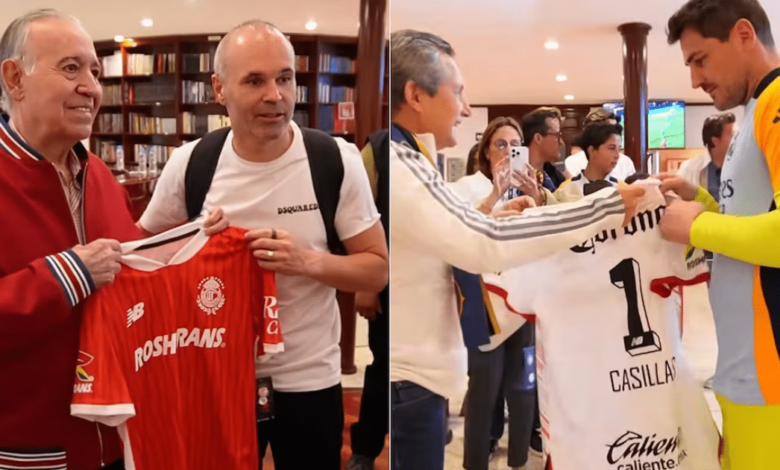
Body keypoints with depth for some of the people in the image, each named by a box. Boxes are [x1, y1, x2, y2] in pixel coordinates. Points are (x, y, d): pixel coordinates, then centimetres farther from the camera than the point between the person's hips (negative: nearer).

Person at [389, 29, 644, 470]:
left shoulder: (403, 159, 12)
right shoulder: (396, 163, -21)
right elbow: (484, 245, -28)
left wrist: (490, 219, 4)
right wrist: (611, 207, -23)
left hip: (412, 370, 10)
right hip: (405, 380, -10)